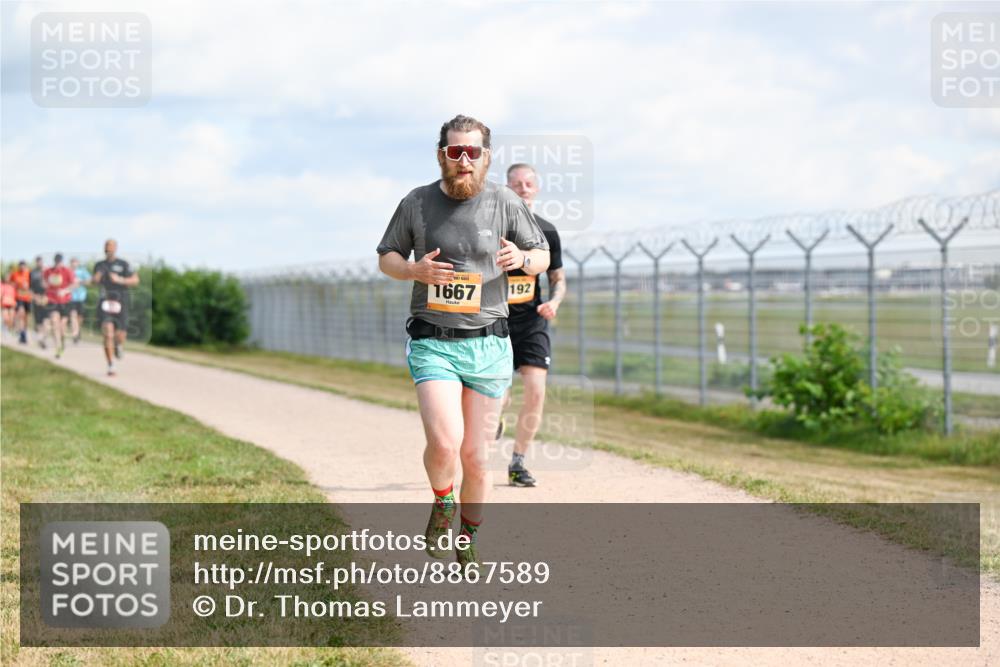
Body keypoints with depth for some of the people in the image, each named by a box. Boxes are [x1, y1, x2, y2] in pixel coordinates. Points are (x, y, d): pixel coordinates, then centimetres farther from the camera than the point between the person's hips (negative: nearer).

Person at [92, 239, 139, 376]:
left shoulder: (123, 264, 1)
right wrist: (95, 279, -5)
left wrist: (120, 280, -17)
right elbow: (95, 281, 19)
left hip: (120, 303, -1)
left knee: (120, 336, 0)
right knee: (108, 335, -14)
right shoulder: (99, 265, 10)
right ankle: (111, 366, -11)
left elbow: (135, 280, -3)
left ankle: (118, 345, 39)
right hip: (105, 303, 1)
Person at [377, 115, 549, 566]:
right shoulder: (416, 204, 1)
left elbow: (543, 257, 12)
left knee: (474, 456, 4)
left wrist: (521, 258, -13)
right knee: (444, 442, -21)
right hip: (432, 343, -1)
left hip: (488, 346, 1)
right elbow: (386, 258, 12)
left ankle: (468, 538, 26)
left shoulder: (505, 204, 2)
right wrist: (415, 270, -10)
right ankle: (442, 506, 11)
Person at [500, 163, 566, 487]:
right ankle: (494, 420, 31)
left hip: (531, 321, 3)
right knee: (498, 399, -10)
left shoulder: (547, 231, 6)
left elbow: (558, 278, 14)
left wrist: (554, 302, -6)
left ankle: (517, 463, 6)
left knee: (536, 392, -10)